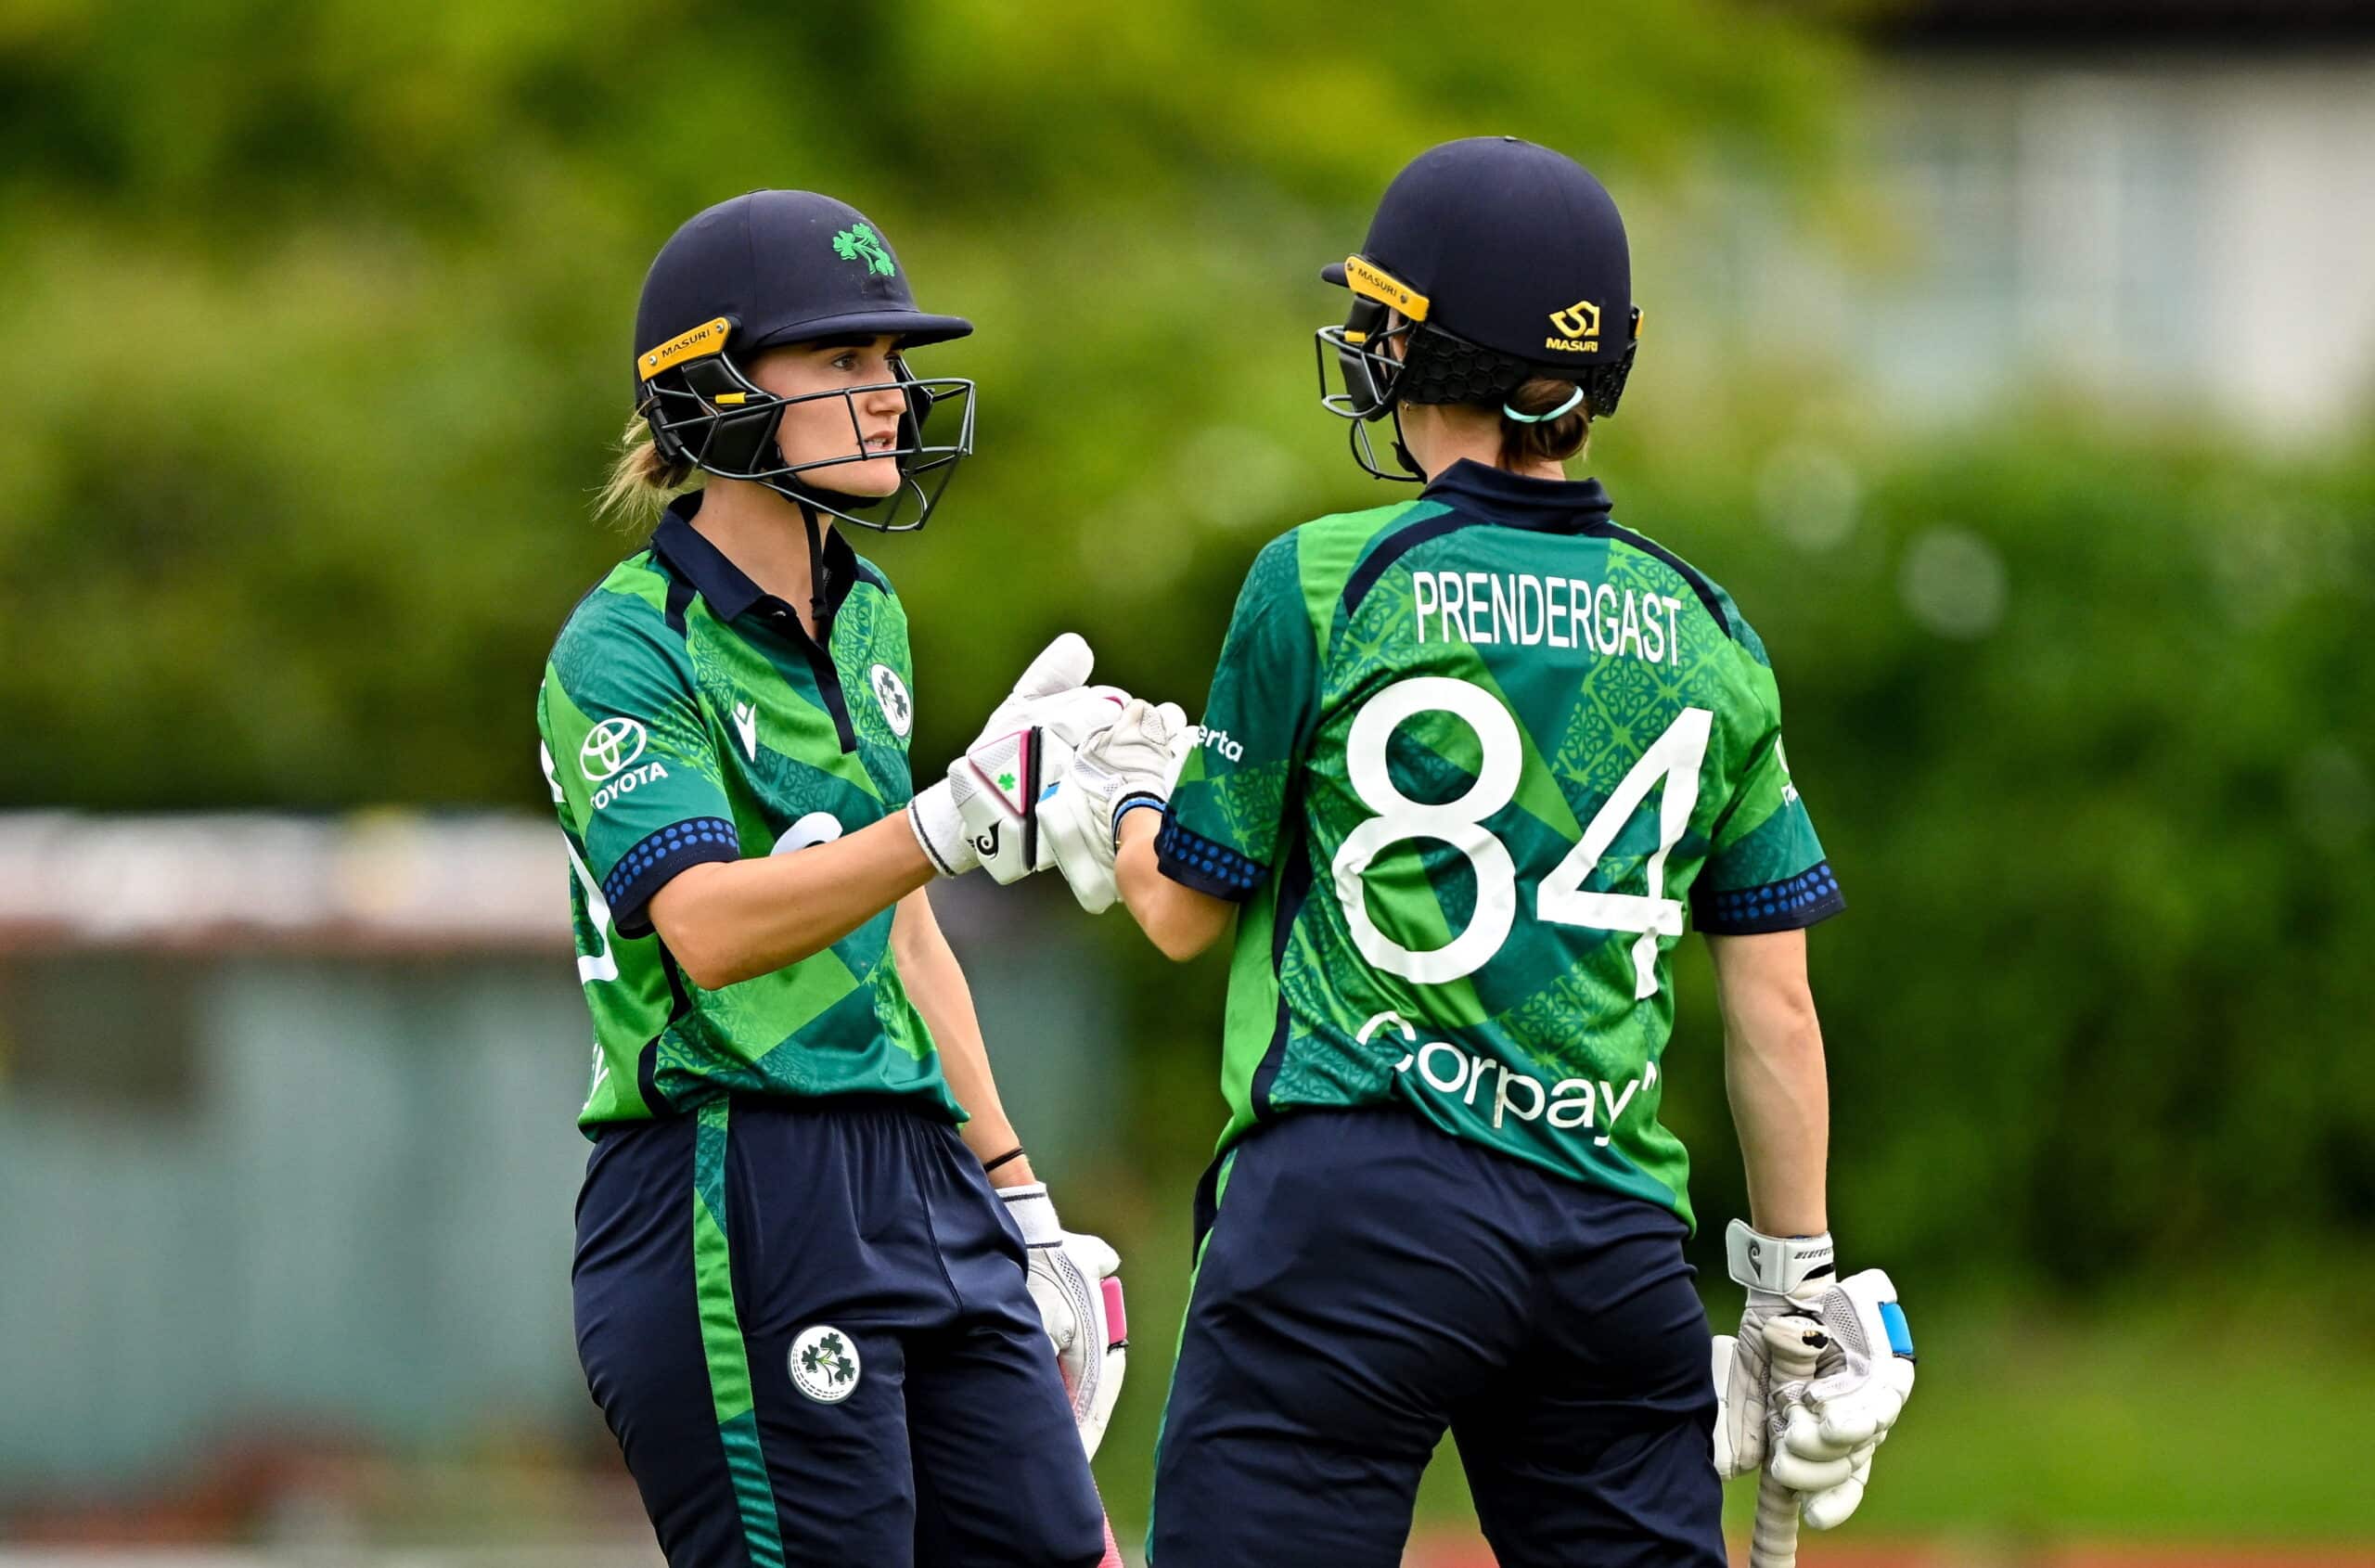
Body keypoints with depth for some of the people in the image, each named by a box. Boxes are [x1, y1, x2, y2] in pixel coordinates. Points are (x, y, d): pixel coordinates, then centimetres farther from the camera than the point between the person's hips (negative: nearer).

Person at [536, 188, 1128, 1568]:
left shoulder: (866, 619, 16)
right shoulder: (626, 649, -9)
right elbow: (711, 926, -24)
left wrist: (1019, 1198, 20)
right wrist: (960, 817, -36)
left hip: (918, 1185, 8)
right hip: (732, 1213, -8)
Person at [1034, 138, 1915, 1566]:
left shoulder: (1324, 584, -2)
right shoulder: (1707, 635, 10)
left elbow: (1186, 909, 7)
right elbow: (1776, 1008, 11)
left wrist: (1120, 801, 30)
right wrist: (1797, 1293, 20)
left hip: (1357, 1198, -4)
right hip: (1617, 1226, 4)